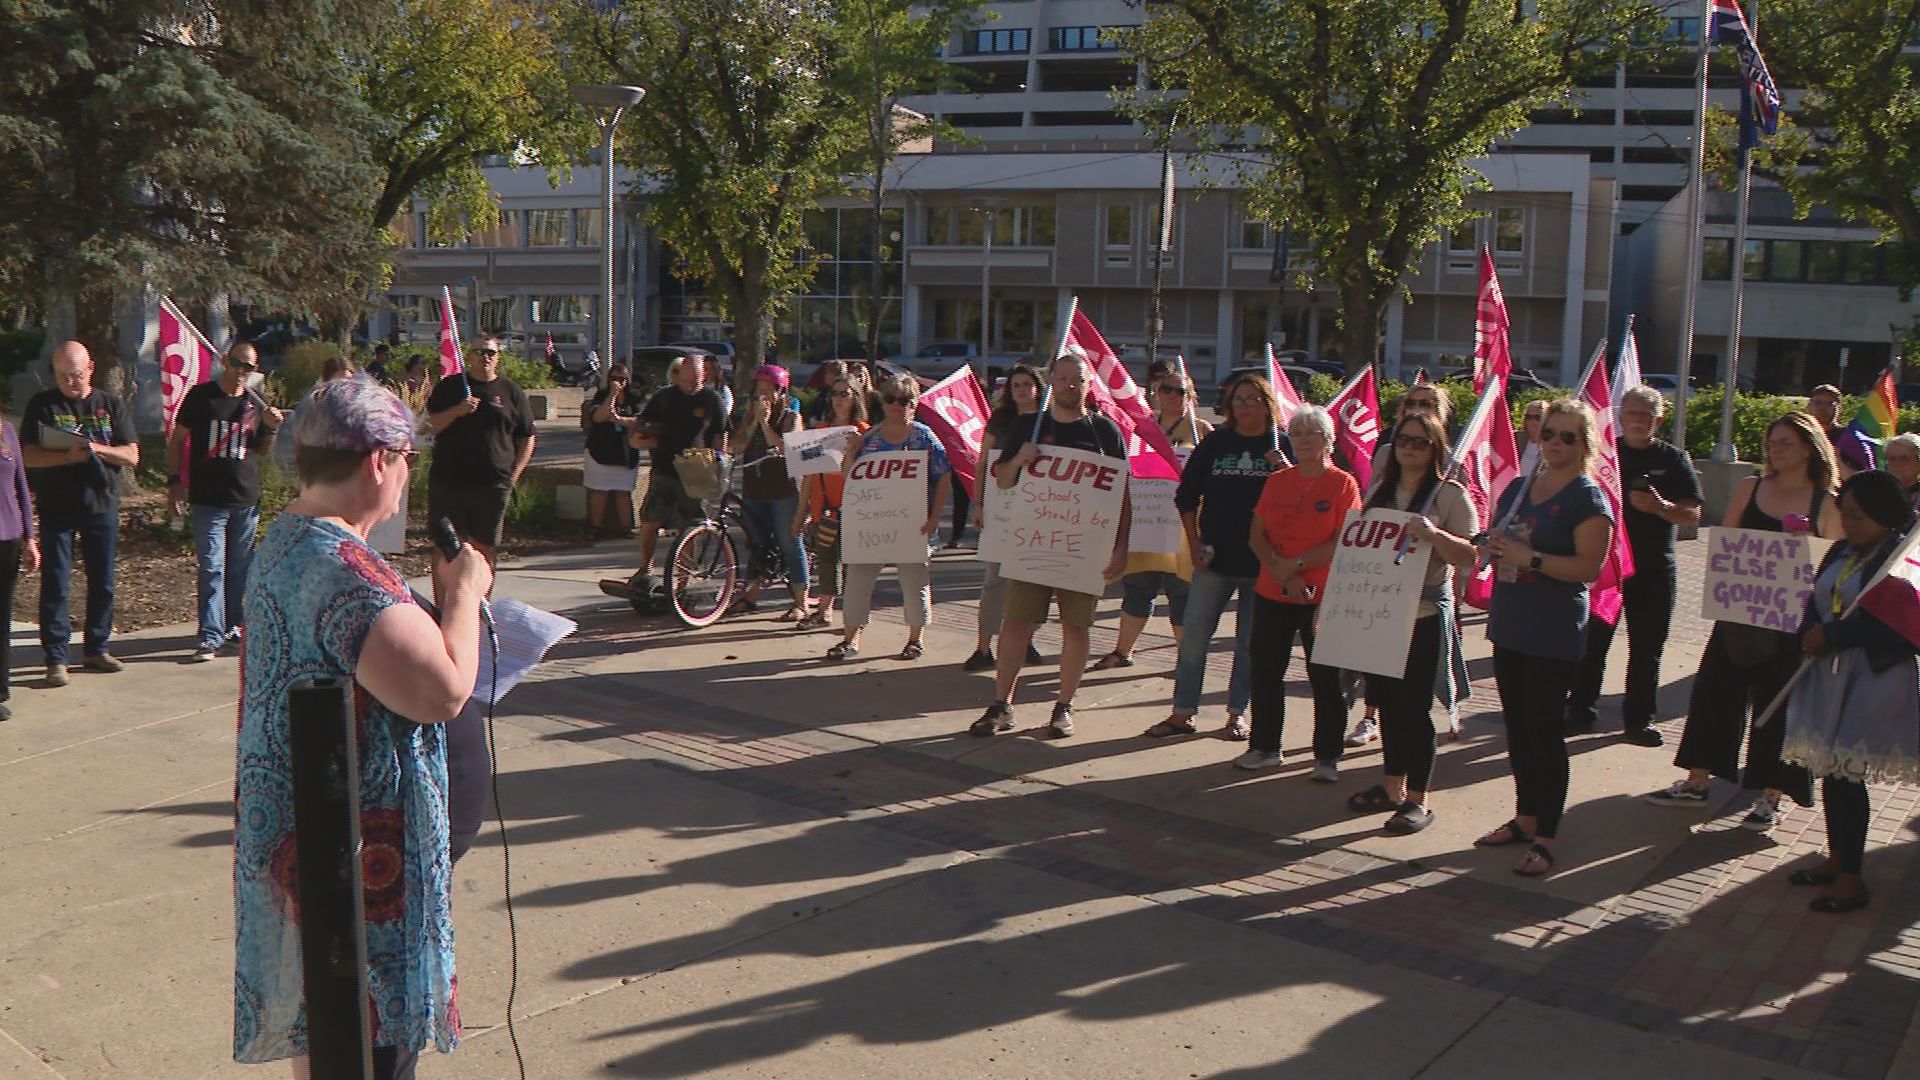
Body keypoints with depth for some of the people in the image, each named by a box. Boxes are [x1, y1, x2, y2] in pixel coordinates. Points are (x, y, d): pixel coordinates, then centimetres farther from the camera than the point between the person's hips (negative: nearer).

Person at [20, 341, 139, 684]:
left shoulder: (111, 404, 6)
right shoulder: (42, 405, 1)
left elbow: (132, 455, 1)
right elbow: (26, 456, -7)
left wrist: (99, 449, -17)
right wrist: (67, 456, -23)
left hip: (102, 505, 2)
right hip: (56, 508, -2)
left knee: (102, 582, 9)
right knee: (55, 583, -1)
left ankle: (95, 649, 22)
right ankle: (55, 658, 4)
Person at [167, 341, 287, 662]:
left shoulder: (255, 403, 9)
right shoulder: (201, 396, 0)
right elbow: (177, 440, 5)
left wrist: (272, 429, -3)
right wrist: (175, 480, -3)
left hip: (247, 500, 3)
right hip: (208, 500, -3)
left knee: (240, 569, 11)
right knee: (212, 569, -7)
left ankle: (233, 625, 25)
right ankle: (210, 636, -6)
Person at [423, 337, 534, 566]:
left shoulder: (511, 391, 8)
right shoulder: (450, 387, 9)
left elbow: (527, 438, 9)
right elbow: (431, 425, 3)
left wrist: (513, 475, 0)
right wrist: (457, 411, -14)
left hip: (492, 486, 0)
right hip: (447, 481, 1)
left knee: (484, 548, 3)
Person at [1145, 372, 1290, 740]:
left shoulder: (1282, 446, 1)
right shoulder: (1215, 442, 5)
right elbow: (1186, 494, 9)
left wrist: (1287, 472, -20)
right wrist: (1194, 543, 3)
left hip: (1261, 560, -1)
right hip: (1215, 557, 1)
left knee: (1250, 643, 7)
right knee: (1193, 637, 0)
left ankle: (1237, 713, 19)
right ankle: (1182, 713, 8)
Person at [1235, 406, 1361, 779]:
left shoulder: (1342, 483, -4)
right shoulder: (1276, 482, 9)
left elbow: (1343, 542, -12)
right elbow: (1256, 535, 4)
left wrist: (1297, 564, -16)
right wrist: (1282, 574, -11)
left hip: (1322, 597, -5)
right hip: (1271, 594, 5)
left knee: (1325, 678, 1)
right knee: (1265, 672, 10)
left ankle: (1327, 757, 10)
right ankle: (1265, 747, 23)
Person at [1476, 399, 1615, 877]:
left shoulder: (1587, 498, -9)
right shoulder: (1517, 488, 12)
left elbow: (1589, 567, -19)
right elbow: (1498, 544, 22)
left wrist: (1529, 557, -24)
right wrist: (1494, 548, 0)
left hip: (1554, 635, -7)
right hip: (1509, 626, 7)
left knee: (1545, 731, -3)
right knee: (1517, 727, 14)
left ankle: (1546, 837, 5)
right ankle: (1525, 817, 27)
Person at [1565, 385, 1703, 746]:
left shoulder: (1674, 459, 3)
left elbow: (1692, 515, -3)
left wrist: (1659, 507, -22)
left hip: (1654, 567, 0)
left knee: (1647, 648, 5)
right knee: (1592, 640, 3)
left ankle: (1639, 718, 15)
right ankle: (1581, 710, 13)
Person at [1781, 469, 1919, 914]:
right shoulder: (1842, 552, 11)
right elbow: (1816, 603, 14)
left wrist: (1832, 636, -15)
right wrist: (1810, 635, -6)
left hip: (1875, 680, -7)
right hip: (1830, 674, 7)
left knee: (1846, 774, -5)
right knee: (1832, 771, 12)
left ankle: (1851, 879, 6)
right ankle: (1837, 860, 27)